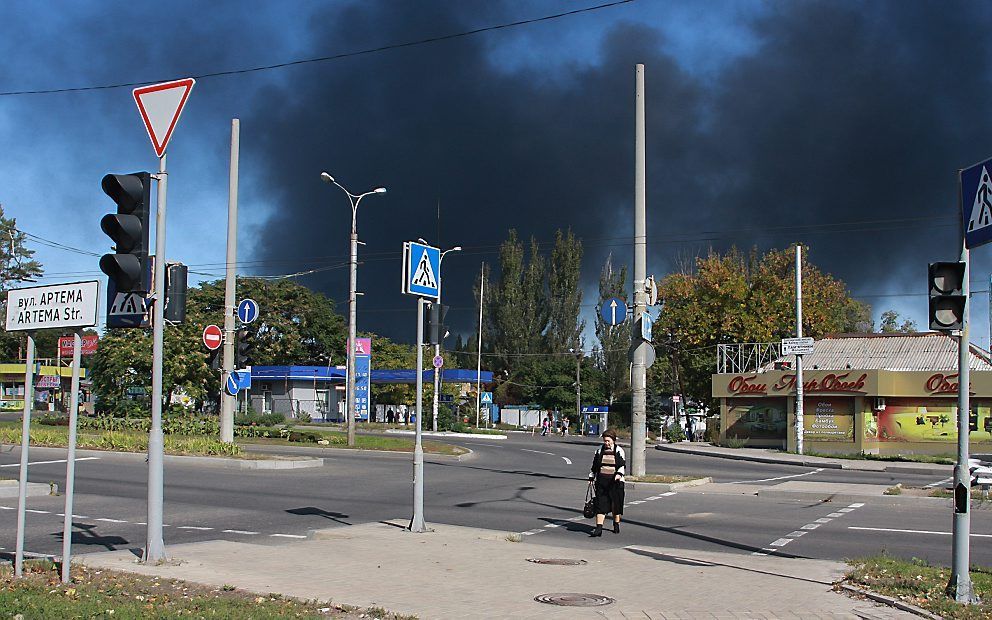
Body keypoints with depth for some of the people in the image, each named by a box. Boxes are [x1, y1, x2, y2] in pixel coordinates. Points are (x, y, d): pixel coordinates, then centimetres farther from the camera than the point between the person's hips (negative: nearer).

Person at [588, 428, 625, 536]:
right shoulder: (599, 450, 9)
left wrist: (619, 474, -22)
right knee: (600, 503, -6)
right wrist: (592, 478, 14)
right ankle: (599, 528, -10)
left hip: (615, 482, -1)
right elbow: (594, 466, 16)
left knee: (616, 503, 6)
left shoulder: (619, 451, 2)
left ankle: (616, 525, 26)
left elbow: (622, 465, -4)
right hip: (601, 481, 2)